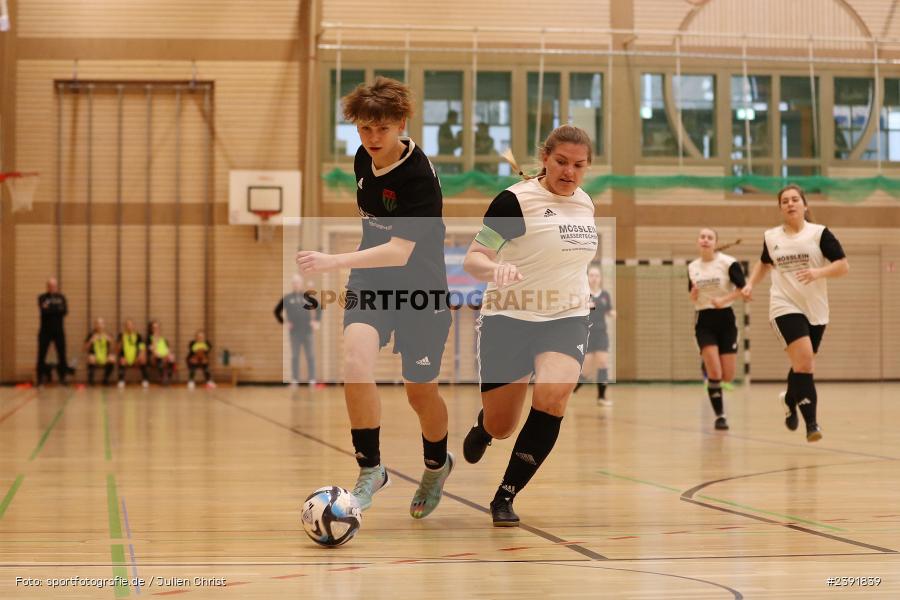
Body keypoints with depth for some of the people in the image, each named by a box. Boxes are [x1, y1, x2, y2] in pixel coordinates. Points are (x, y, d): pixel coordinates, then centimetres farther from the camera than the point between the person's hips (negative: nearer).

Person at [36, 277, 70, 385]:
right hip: (45, 330, -1)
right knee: (41, 355, -3)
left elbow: (65, 311, -7)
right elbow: (43, 311, -14)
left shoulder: (61, 297, 9)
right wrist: (57, 309, -16)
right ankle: (41, 378, 4)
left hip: (59, 330, 2)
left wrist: (50, 308, -12)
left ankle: (63, 377, 6)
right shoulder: (42, 298, 4)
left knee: (62, 354, -1)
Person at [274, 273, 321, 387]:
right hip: (294, 332, 0)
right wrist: (283, 323, 1)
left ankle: (312, 379, 3)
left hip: (307, 331, 0)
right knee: (295, 356, 2)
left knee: (310, 356, -1)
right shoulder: (287, 298, 4)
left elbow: (319, 307, 14)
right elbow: (277, 311, 10)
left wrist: (316, 321, 4)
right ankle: (294, 380, 6)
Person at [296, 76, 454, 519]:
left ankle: (436, 465, 40)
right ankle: (370, 470, -8)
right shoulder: (364, 159, -2)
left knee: (421, 392, 8)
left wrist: (332, 262, -39)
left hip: (419, 287, -5)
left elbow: (400, 252, -31)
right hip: (370, 280, 5)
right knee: (355, 362, -22)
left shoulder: (419, 177, -24)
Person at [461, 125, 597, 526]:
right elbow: (473, 259, -16)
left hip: (566, 321, 4)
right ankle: (483, 426, 46)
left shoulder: (584, 203, 7)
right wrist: (496, 269, -37)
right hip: (509, 320, -3)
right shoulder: (515, 200, -12)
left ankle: (506, 496, -12)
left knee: (552, 396, -25)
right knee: (501, 427, 5)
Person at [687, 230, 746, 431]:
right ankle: (720, 416, -2)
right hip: (704, 321, 1)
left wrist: (724, 300, -23)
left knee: (728, 377, -1)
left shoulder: (728, 263, -6)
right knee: (714, 373, -13)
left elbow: (743, 288, -11)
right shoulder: (692, 267, 6)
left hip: (725, 319, -1)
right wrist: (694, 291, -8)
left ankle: (708, 366, 33)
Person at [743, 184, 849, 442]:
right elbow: (764, 263, 26)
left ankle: (790, 399, 43)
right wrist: (750, 284, 11)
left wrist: (819, 272, -22)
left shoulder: (819, 233, -2)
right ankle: (810, 421, -15)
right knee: (804, 360, -20)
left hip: (815, 310, 1)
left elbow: (844, 266, -6)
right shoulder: (771, 237, 5)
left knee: (804, 365, 12)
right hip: (785, 307, -1)